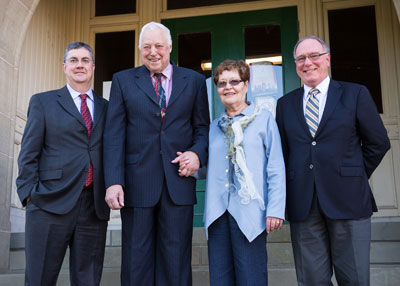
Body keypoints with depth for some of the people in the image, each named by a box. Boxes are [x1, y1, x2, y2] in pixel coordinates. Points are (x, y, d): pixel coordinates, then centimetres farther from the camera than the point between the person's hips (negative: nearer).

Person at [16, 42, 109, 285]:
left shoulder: (105, 107, 15)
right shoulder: (43, 102, 8)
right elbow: (29, 154, 3)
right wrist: (29, 194, -6)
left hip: (94, 208, 3)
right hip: (51, 205, -2)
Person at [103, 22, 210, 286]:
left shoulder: (194, 81, 11)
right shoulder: (123, 80, 8)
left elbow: (202, 128, 13)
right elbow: (114, 135, 1)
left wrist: (197, 153, -10)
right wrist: (113, 182, -9)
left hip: (178, 182, 1)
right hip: (136, 182, 0)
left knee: (176, 262, 6)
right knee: (137, 260, 7)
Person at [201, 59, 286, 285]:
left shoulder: (263, 119, 2)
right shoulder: (214, 127, 15)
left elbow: (276, 168, -3)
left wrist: (275, 209, -9)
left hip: (249, 213, -4)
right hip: (218, 213, 5)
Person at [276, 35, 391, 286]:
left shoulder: (355, 94, 5)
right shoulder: (285, 104, 12)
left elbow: (378, 142, 6)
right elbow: (282, 151, 13)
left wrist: (355, 178, 5)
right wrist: (285, 197, 5)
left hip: (348, 200, -2)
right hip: (302, 205, 2)